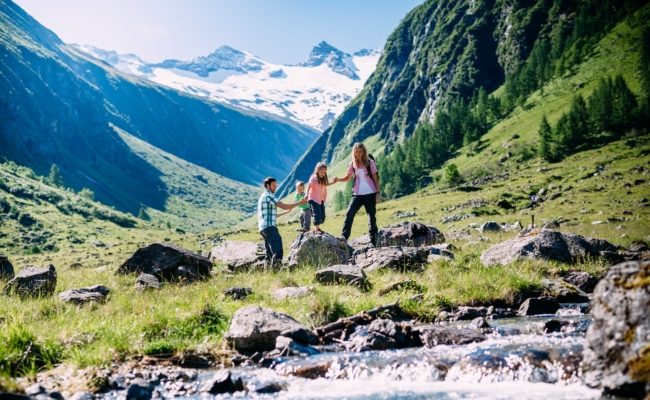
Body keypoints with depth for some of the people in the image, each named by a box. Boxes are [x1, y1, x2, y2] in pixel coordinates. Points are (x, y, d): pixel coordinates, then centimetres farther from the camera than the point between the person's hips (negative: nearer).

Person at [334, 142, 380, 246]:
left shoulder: (370, 162, -2)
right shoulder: (353, 164, 4)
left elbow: (375, 178, 0)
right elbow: (348, 177, 10)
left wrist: (378, 193, -5)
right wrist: (338, 179, -10)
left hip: (370, 194, -2)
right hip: (357, 194, 2)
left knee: (372, 217, 4)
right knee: (349, 214, -12)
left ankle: (373, 242, 11)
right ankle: (344, 237, -11)